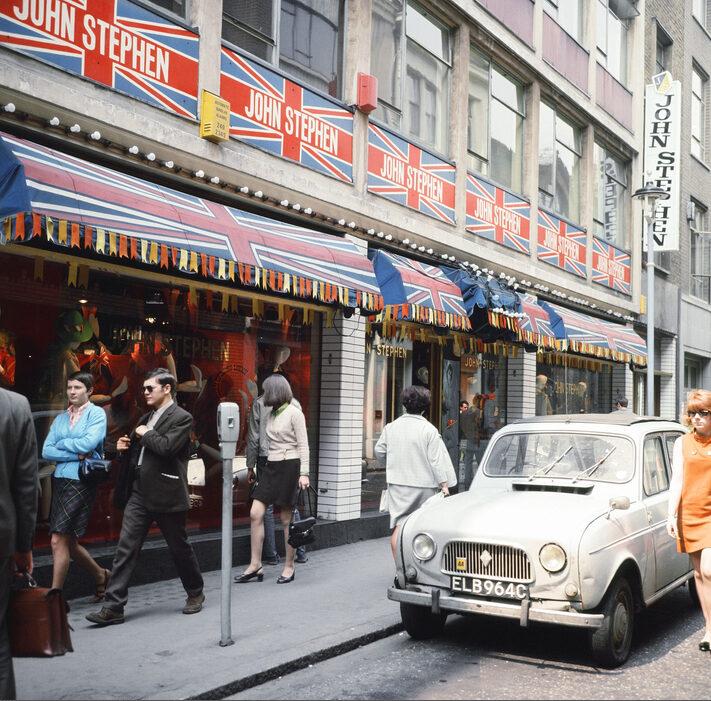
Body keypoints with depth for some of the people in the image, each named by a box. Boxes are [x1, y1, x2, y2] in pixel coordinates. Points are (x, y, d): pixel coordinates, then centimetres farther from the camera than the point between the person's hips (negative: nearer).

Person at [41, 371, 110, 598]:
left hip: (81, 482, -7)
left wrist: (61, 444, -2)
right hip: (59, 480, 7)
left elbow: (88, 443, -17)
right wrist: (75, 455, -11)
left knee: (59, 541, -10)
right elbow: (46, 451, 3)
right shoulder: (60, 418, 14)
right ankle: (101, 575, 33)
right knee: (68, 542, 12)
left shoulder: (96, 413, -2)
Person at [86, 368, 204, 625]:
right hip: (140, 493, 7)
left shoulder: (181, 418, -8)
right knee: (125, 548, 0)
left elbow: (167, 447, -24)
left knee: (179, 547, 8)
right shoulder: (146, 418, 16)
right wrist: (126, 447, 4)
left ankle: (195, 593, 28)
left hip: (166, 496, -7)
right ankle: (113, 607, 2)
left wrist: (144, 434, -9)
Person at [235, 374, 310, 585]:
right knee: (255, 514, -2)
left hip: (289, 466, -7)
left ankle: (289, 567, 14)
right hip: (271, 466, 7)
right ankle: (255, 566, 5)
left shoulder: (294, 413, -8)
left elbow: (303, 445, -9)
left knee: (287, 519, 1)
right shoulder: (270, 413, 13)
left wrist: (304, 473, -15)